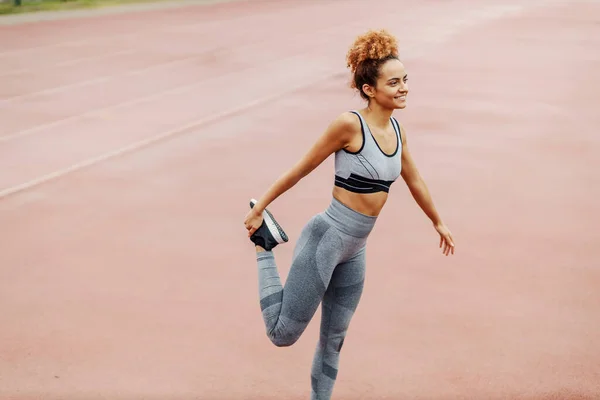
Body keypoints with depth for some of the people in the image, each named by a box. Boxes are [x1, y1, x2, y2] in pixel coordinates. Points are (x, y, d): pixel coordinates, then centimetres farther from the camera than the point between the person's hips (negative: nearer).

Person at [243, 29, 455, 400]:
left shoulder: (396, 129, 5)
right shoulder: (349, 123, -18)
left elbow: (414, 180, 21)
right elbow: (302, 169, -10)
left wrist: (438, 222, 33)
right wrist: (259, 208, -3)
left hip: (355, 249, 7)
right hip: (326, 239, -7)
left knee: (334, 339, 17)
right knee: (283, 334, 1)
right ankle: (264, 247, 17)